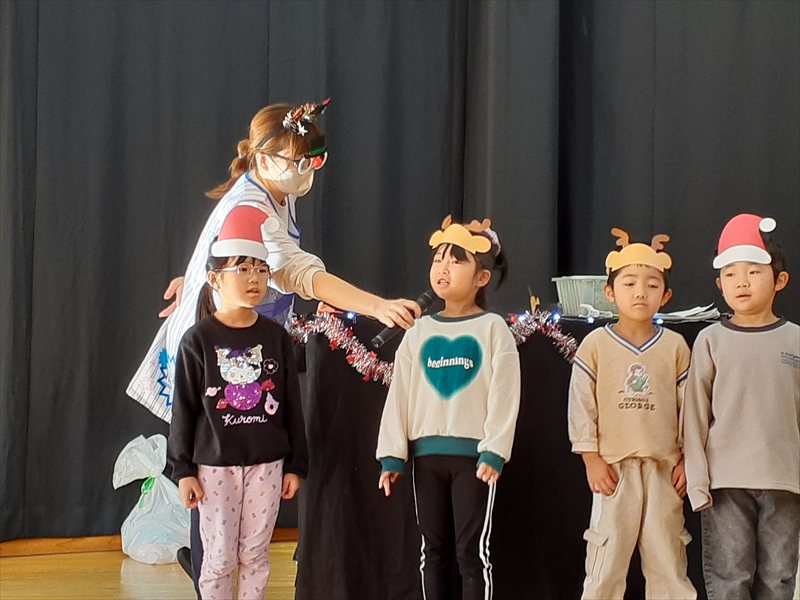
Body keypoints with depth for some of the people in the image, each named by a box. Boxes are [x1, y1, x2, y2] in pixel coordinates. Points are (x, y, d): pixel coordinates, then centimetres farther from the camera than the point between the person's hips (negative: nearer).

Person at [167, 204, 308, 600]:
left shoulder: (277, 337, 2)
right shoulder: (198, 339, -6)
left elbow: (291, 406, 6)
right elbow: (184, 410, -4)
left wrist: (295, 465, 5)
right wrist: (183, 469, -6)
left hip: (266, 463, 2)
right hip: (215, 464, -2)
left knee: (255, 556, 8)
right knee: (219, 559, 3)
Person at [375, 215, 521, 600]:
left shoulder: (493, 328, -3)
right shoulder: (419, 332, 8)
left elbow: (504, 396, -9)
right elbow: (399, 395, 7)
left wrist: (494, 453, -17)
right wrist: (391, 455, 1)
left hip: (472, 454, -4)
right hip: (426, 453, 4)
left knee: (472, 551, -1)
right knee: (433, 549, 10)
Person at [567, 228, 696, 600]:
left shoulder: (675, 346, 3)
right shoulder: (596, 344, -2)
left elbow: (688, 406, 6)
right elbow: (581, 404, -1)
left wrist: (686, 460, 2)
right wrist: (591, 458, -6)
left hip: (663, 467, 1)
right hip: (613, 467, -1)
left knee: (666, 559, 7)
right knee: (606, 559, 2)